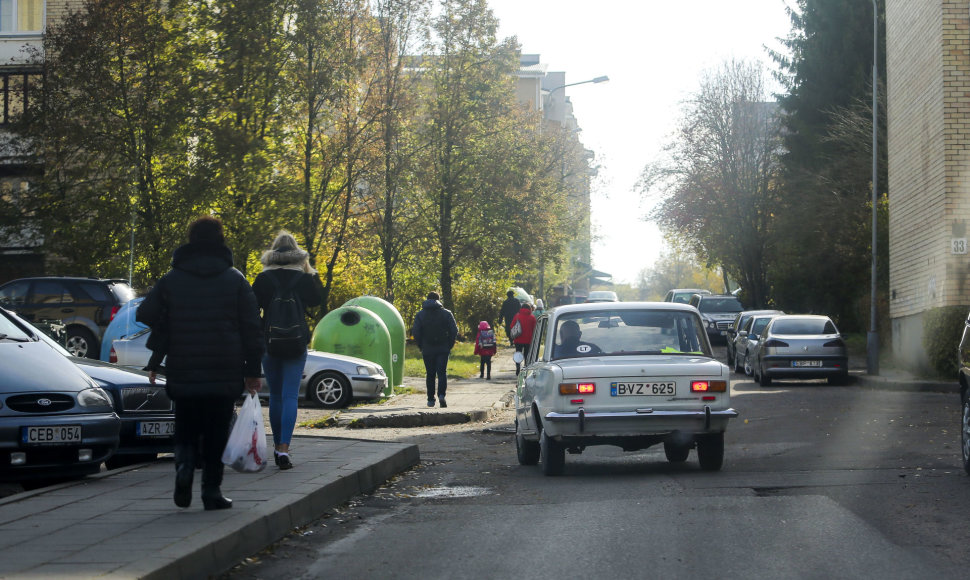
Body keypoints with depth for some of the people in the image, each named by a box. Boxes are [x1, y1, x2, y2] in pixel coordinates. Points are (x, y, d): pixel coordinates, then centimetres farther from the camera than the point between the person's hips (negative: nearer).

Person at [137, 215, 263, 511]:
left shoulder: (170, 280, 4)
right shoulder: (235, 280, 1)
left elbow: (145, 318, 4)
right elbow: (252, 329, 0)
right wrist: (252, 370, 4)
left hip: (182, 375, 1)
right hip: (225, 375, -1)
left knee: (185, 432, 14)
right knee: (216, 435, 7)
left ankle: (184, 467, -14)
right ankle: (212, 491, 4)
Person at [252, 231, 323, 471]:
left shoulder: (264, 278, -3)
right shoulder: (303, 278, -2)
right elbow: (317, 299, 15)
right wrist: (312, 273, 16)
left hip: (269, 343, 1)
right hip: (296, 344, -1)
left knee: (275, 395, 15)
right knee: (290, 396, -4)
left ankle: (277, 446, 21)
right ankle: (284, 448, -18)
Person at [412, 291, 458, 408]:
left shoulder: (420, 315, 3)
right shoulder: (446, 313, 1)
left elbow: (415, 332, -2)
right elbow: (454, 331, -2)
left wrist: (421, 347, 8)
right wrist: (450, 345, 7)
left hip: (427, 350, 1)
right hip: (443, 349, -1)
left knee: (430, 374, 9)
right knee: (442, 373, -1)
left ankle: (431, 399, 10)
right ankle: (441, 395, -22)